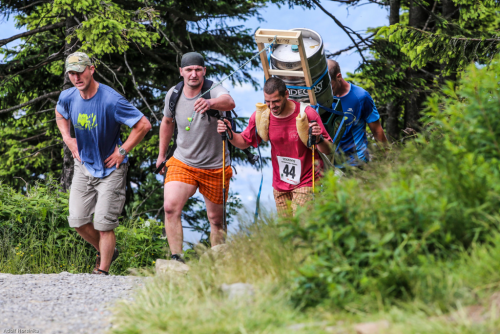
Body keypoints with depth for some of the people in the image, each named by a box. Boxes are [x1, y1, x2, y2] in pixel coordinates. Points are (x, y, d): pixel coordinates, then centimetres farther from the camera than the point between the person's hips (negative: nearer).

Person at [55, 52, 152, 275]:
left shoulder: (111, 100, -24)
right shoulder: (68, 97, -5)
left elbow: (144, 125, -20)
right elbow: (60, 114, 22)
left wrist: (122, 150, -16)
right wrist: (67, 139, 8)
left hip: (111, 169, -6)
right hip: (84, 166, 6)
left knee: (103, 224, -6)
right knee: (78, 221, 4)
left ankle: (103, 270, 9)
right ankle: (106, 252, 29)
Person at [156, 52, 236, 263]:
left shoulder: (214, 91, -17)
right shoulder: (173, 94, -3)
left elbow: (229, 103, -43)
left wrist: (210, 103, -65)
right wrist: (162, 154, 24)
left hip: (215, 168, -2)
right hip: (182, 164, 2)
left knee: (216, 219, 7)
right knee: (171, 207, -21)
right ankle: (176, 259, -21)